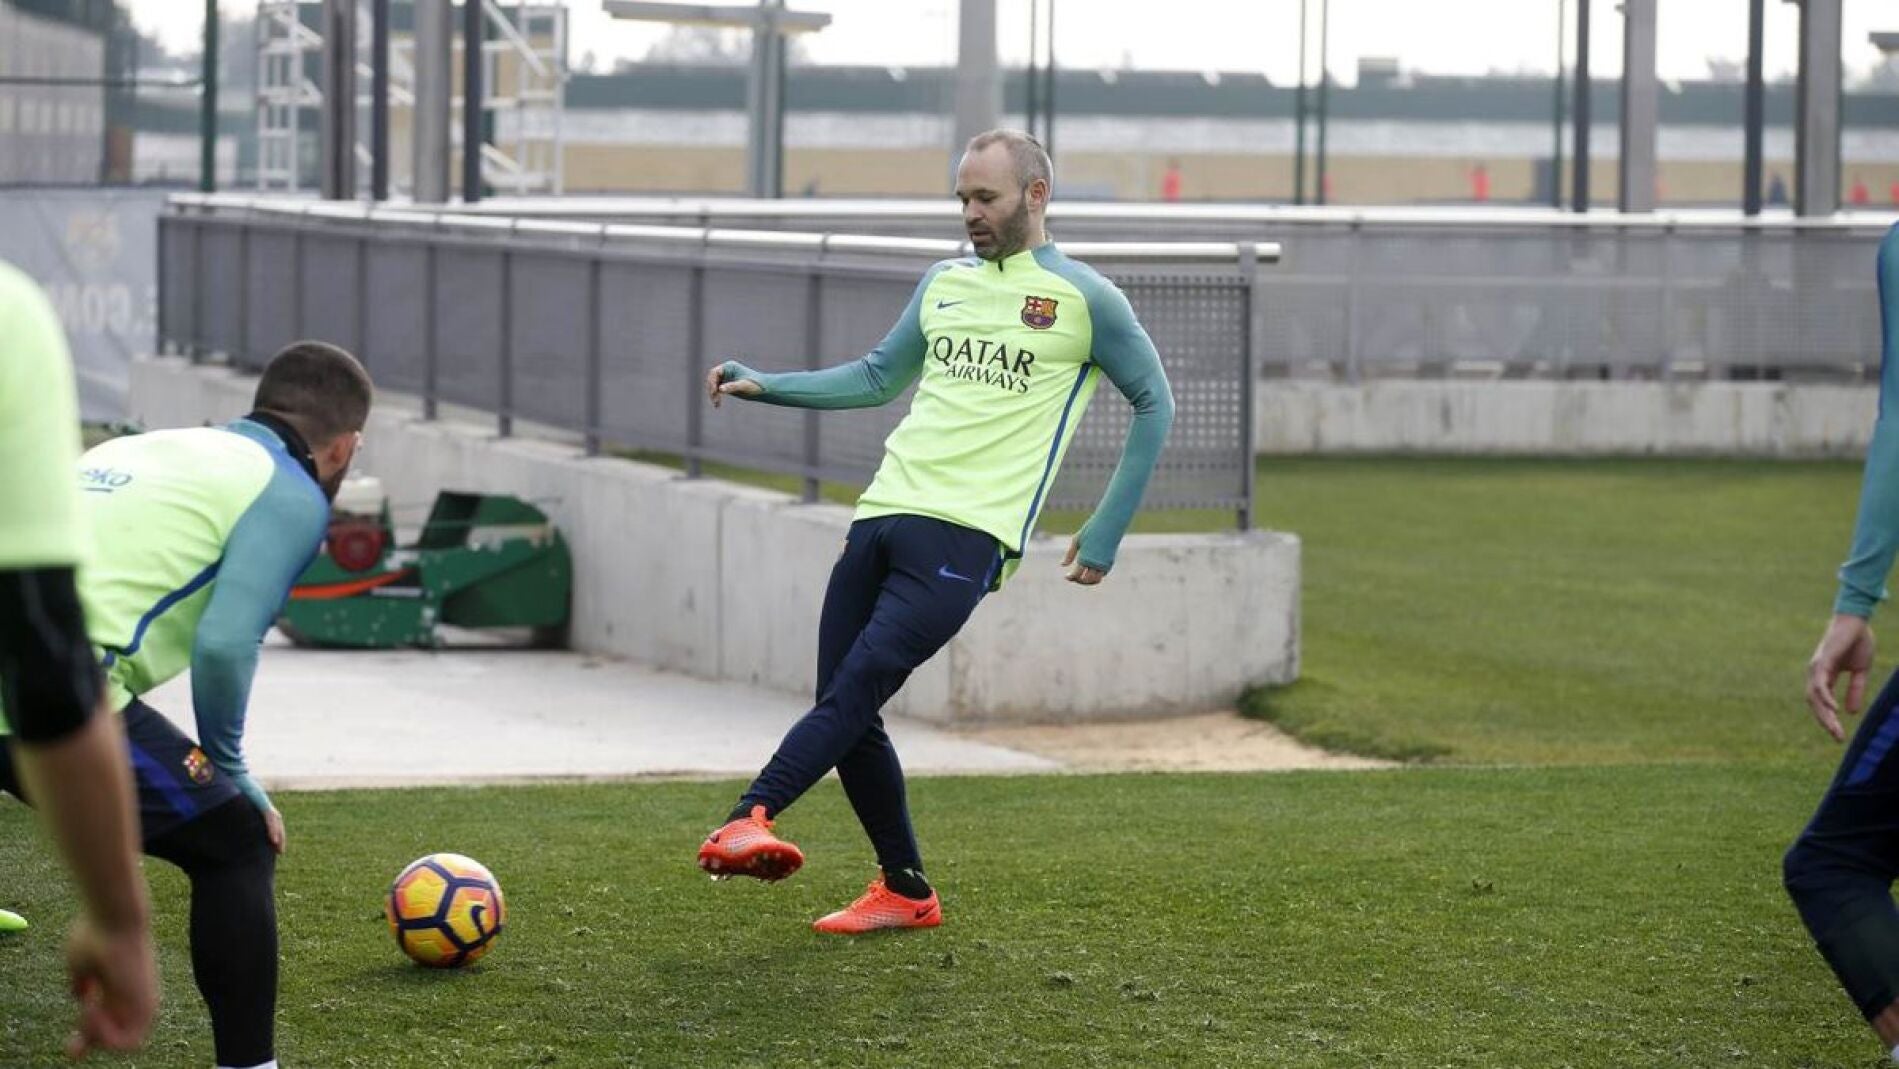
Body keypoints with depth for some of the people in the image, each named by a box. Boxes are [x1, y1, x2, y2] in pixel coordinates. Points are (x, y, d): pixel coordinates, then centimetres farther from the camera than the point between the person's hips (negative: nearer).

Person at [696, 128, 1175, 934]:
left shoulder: (1083, 300, 2)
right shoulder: (945, 284, 20)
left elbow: (1153, 405, 8)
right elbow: (879, 376, 29)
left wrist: (1104, 535, 4)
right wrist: (766, 386, 16)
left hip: (965, 535, -7)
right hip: (883, 512, 7)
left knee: (856, 687, -22)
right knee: (845, 710, 1)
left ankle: (750, 819, -35)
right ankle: (905, 891, 13)